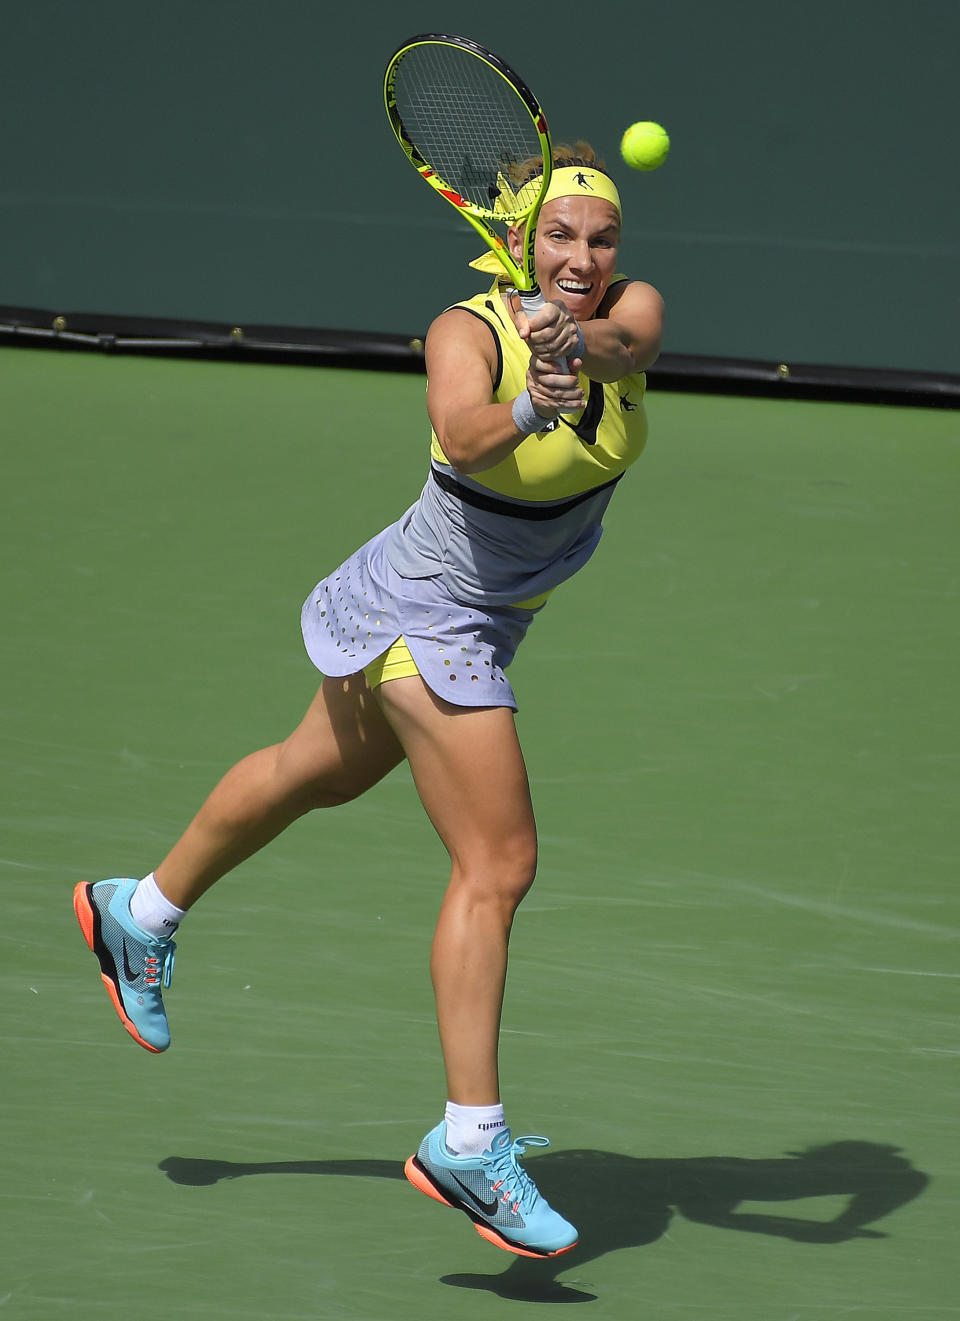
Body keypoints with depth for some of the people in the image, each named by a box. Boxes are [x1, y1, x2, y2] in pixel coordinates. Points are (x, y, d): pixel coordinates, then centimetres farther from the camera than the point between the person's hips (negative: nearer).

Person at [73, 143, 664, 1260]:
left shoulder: (631, 310, -11)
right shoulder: (466, 332, -25)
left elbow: (625, 342, -35)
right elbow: (462, 438, -45)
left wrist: (579, 345, -57)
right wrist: (527, 412, -66)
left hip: (485, 617, 8)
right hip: (427, 613, -8)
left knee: (321, 773, 27)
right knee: (498, 863, -15)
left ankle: (141, 913, 50)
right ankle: (469, 1143, -14)